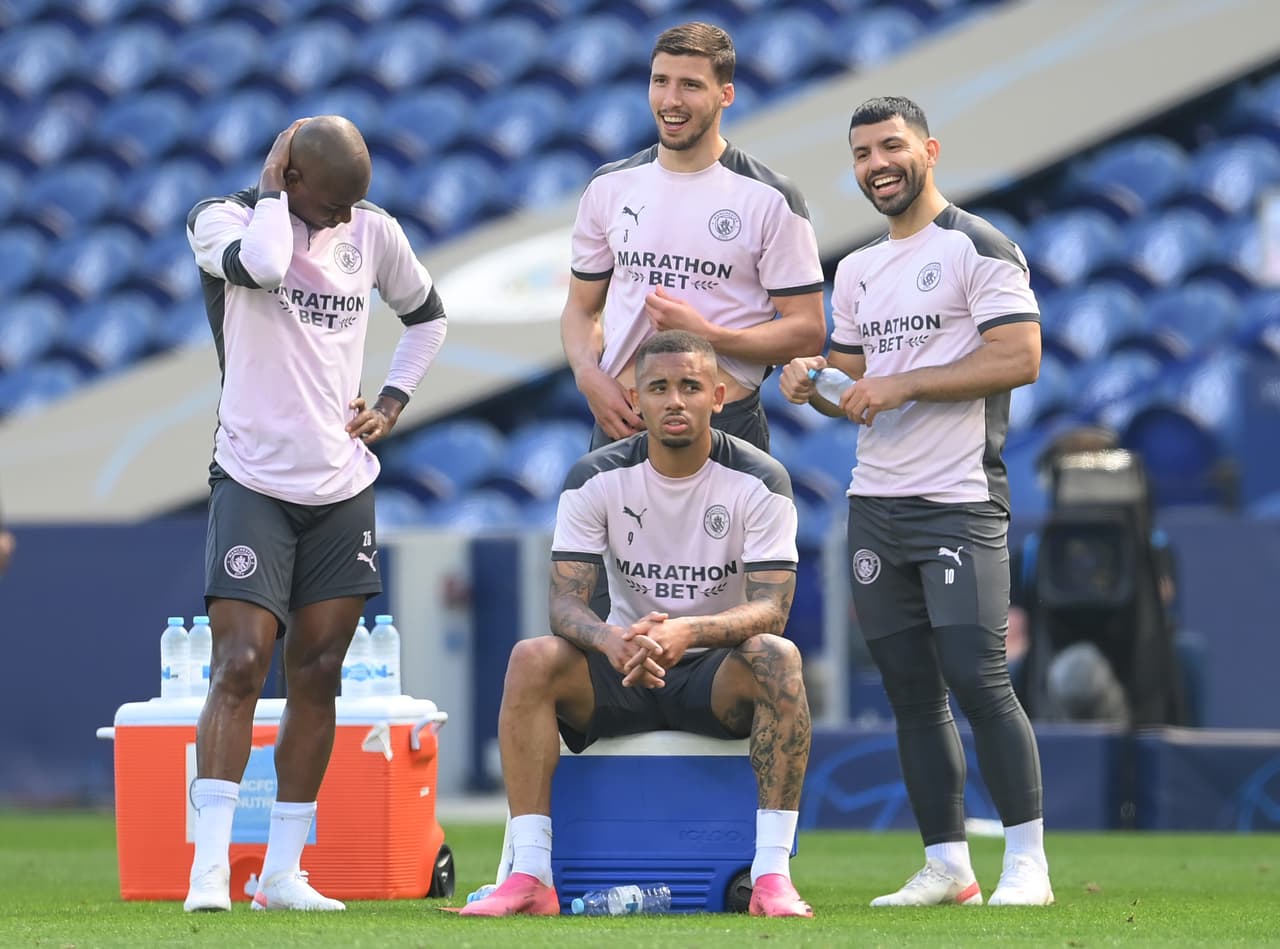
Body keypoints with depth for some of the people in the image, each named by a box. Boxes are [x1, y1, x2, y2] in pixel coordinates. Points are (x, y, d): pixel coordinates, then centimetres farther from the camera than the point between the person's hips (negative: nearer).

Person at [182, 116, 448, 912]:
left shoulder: (373, 231, 5)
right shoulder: (223, 218, -8)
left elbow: (427, 317, 22)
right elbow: (260, 265, -32)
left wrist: (393, 400, 9)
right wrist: (271, 191, -17)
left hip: (343, 486, 5)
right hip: (254, 479, -5)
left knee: (318, 673, 3)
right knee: (240, 666, -15)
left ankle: (284, 872, 8)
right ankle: (210, 869, -18)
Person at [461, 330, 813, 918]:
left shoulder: (759, 481, -9)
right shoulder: (596, 479, -5)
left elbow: (771, 607, -18)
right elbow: (564, 603, -12)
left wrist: (685, 631, -39)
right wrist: (613, 639, -37)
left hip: (718, 674, -2)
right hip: (622, 672, 2)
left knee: (778, 657, -35)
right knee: (531, 660, -28)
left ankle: (772, 873, -34)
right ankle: (529, 875, -30)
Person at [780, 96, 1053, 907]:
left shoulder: (979, 248, -5)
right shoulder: (858, 271, 18)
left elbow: (1019, 358, -14)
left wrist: (903, 384, -16)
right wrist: (814, 386, 1)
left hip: (959, 503, -7)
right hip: (875, 501, 7)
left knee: (976, 679, -13)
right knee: (911, 690, 6)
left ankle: (1028, 861, -6)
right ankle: (946, 865, 10)